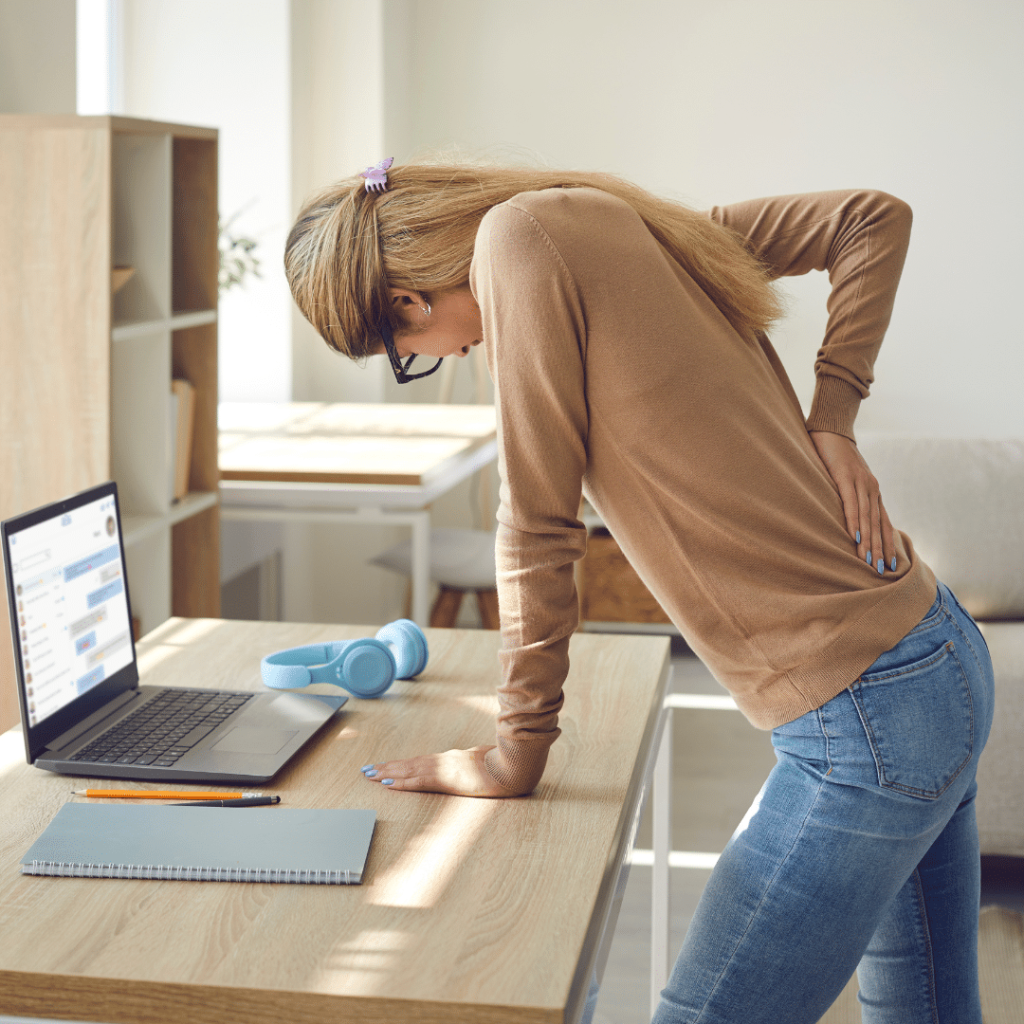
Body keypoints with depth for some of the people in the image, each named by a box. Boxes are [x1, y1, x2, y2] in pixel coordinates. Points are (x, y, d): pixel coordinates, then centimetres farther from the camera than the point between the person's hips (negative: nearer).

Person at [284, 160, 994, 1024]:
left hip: (862, 714, -10)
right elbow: (875, 219, 17)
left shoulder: (517, 234, -12)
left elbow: (539, 526, -10)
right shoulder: (628, 224, 12)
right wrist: (830, 424, 8)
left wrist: (516, 752, 0)